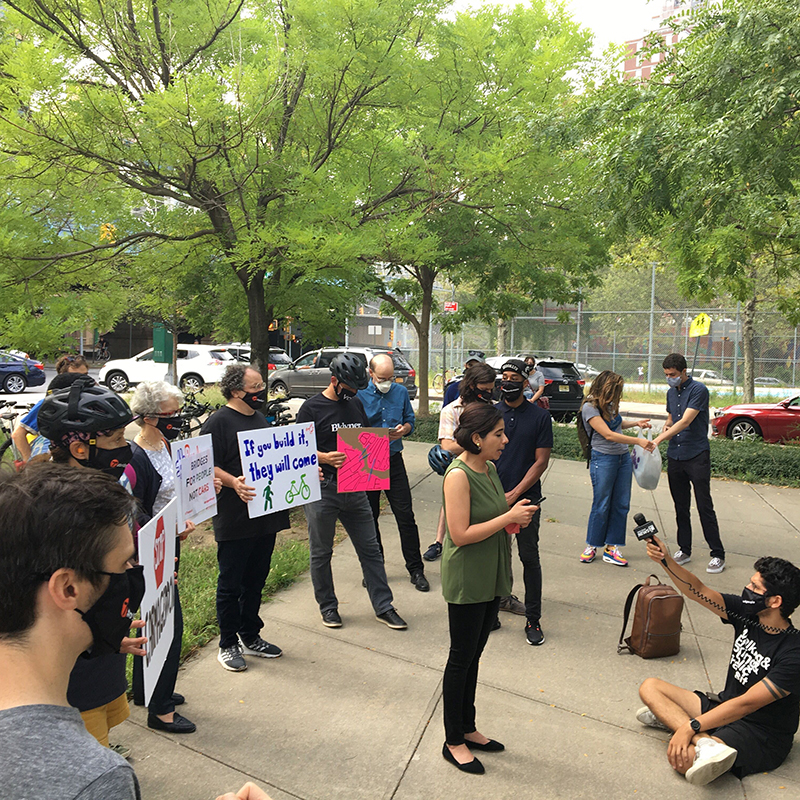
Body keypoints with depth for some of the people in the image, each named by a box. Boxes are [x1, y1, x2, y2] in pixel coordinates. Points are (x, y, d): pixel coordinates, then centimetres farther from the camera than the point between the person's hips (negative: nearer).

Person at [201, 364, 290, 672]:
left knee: (256, 580, 17)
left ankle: (250, 637, 32)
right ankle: (228, 645, 22)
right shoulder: (218, 422, -10)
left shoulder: (260, 419, 15)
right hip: (234, 518, -7)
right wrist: (233, 482, -32)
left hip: (266, 515, 8)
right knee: (230, 583, 6)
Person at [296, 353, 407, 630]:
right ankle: (328, 606, 28)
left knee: (370, 549, 9)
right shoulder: (312, 407, -7)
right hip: (322, 490, -5)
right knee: (321, 553, 10)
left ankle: (383, 607, 20)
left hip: (355, 489, 5)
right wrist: (325, 458, -25)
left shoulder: (356, 404, 11)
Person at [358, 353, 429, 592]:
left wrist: (403, 429, -10)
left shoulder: (401, 392, 5)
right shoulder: (359, 394, -6)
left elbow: (410, 420, 12)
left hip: (394, 461, 2)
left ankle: (415, 569, 13)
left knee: (406, 516, 2)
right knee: (369, 518, 10)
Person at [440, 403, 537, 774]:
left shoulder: (488, 468, 4)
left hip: (490, 578, 8)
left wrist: (515, 518, -4)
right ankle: (453, 741, 26)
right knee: (461, 659, 8)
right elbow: (461, 534, -25)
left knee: (473, 656, 20)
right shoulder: (458, 475, -22)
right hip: (466, 581, -8)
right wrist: (508, 518, -21)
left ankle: (468, 728, 37)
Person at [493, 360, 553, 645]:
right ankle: (501, 597, 31)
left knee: (529, 557, 3)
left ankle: (533, 619, 15)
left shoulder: (540, 416, 0)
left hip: (526, 497, -1)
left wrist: (514, 494, -11)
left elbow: (541, 461, -3)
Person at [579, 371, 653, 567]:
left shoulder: (610, 404, 9)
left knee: (621, 505, 6)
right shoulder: (590, 407, -14)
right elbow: (608, 434, -20)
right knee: (601, 505, 0)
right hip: (604, 458, -7)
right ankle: (591, 547, 16)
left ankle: (611, 549, 15)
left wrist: (636, 423, 12)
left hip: (624, 457, 7)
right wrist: (637, 441, -22)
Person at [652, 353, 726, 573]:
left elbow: (685, 422, -21)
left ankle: (718, 555, 7)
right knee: (681, 507, 11)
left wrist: (659, 439, -28)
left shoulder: (698, 390, -12)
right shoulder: (671, 392, 12)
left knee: (705, 506, -3)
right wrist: (666, 427, 2)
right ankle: (684, 550, 20)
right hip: (674, 456, 7)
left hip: (697, 456, -7)